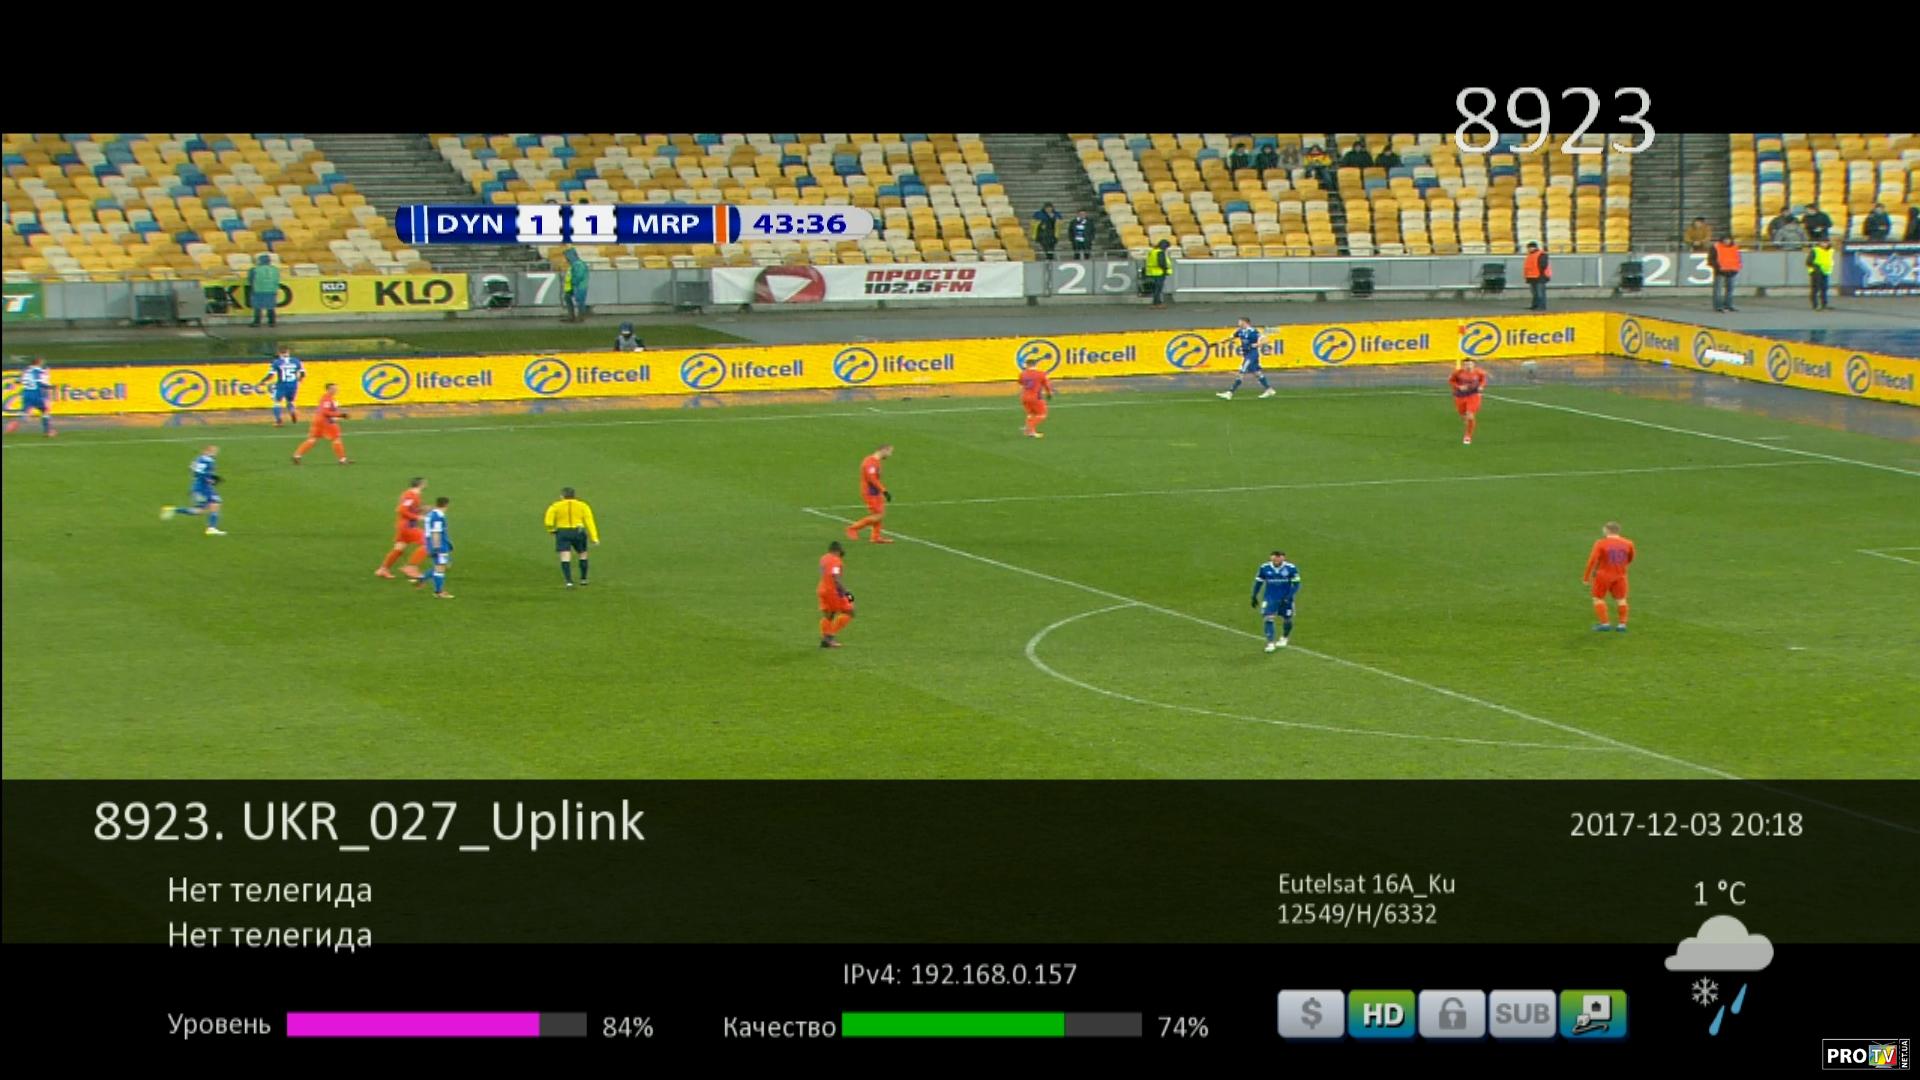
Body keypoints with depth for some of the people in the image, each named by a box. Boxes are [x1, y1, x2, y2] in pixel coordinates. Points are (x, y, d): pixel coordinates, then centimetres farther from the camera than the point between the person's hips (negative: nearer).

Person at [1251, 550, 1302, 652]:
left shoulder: (1291, 568, -13)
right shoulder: (1264, 568, -7)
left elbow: (1296, 584, -7)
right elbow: (1258, 582, 7)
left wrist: (1288, 597, -17)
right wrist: (1254, 596, 8)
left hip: (1285, 599, 0)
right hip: (1270, 598, 0)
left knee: (1287, 620, 10)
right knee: (1267, 618, -15)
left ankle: (1284, 638, 40)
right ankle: (1270, 643, -8)